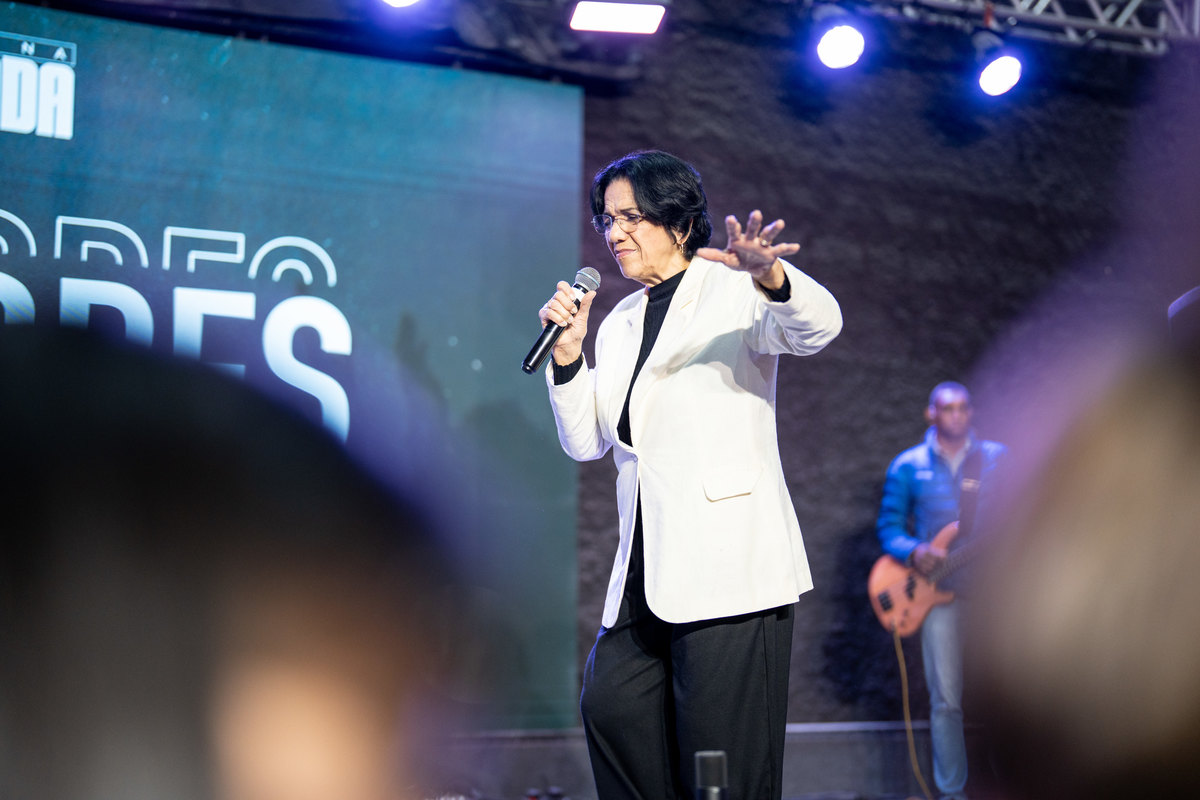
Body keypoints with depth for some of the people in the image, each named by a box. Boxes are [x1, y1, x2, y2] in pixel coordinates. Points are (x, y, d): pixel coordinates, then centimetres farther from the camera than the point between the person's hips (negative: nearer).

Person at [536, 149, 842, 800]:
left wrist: (769, 277, -43)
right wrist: (568, 354, 3)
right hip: (645, 565, 7)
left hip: (730, 560, -7)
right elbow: (586, 442, 17)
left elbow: (817, 326, -22)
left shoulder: (735, 291, -1)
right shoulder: (620, 323, 19)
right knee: (611, 705, -1)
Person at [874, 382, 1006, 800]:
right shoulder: (908, 466, 9)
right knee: (946, 699, -2)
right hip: (938, 587, 0)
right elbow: (889, 526, 9)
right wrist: (914, 553, -10)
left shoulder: (998, 457, 10)